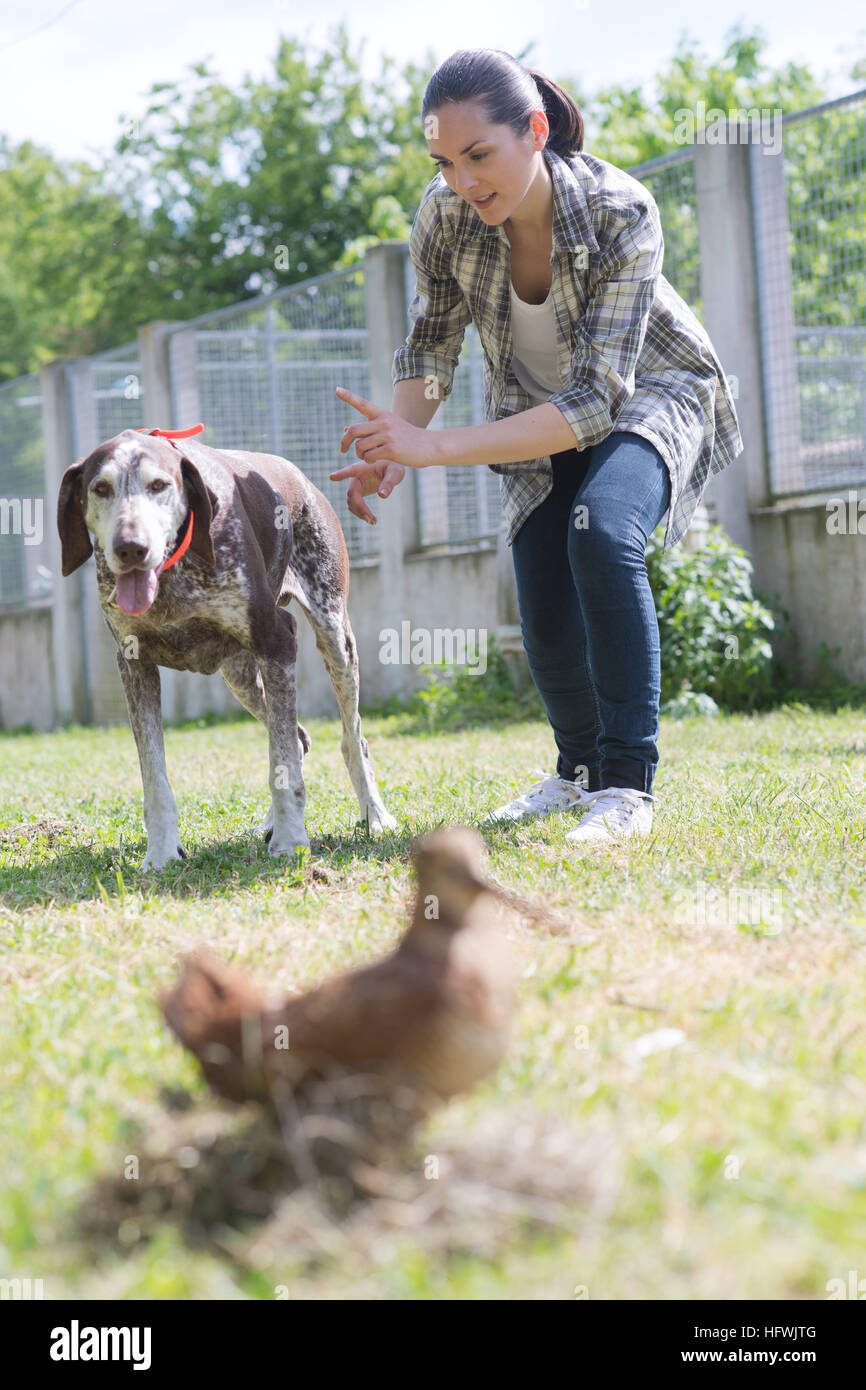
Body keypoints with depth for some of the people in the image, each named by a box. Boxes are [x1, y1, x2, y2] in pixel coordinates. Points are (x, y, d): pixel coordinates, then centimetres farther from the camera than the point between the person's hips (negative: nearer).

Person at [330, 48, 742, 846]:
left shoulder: (622, 214, -35)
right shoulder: (445, 216, -23)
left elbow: (594, 400, -39)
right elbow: (433, 344, -6)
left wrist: (435, 448, -46)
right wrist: (393, 447, -25)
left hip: (648, 395, -4)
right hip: (537, 415, 4)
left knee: (600, 530, -32)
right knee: (546, 620, -4)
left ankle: (628, 784, -25)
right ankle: (580, 768, 28)